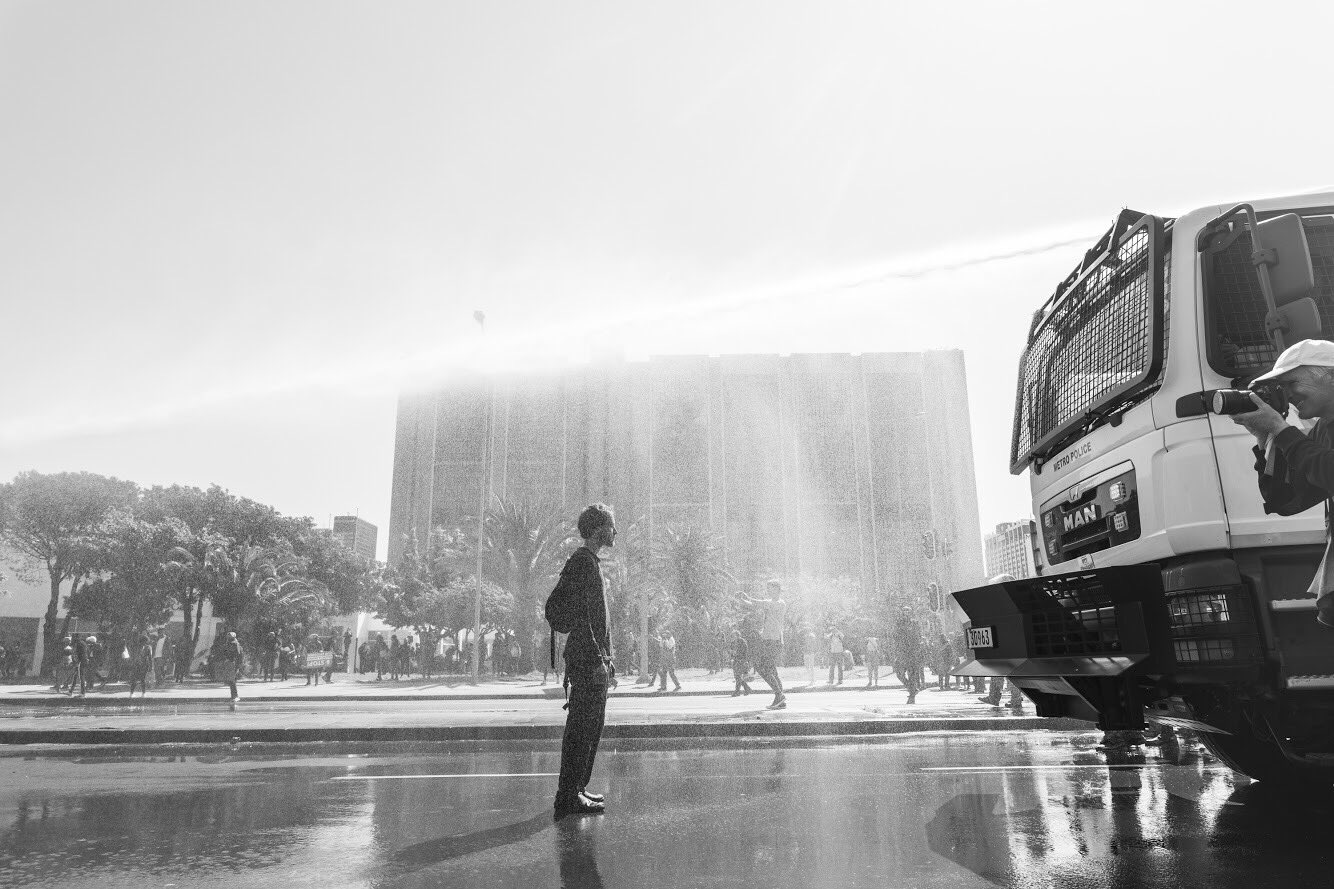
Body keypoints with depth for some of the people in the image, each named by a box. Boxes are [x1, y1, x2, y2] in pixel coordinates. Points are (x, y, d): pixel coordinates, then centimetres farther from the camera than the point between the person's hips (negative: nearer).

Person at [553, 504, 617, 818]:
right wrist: (595, 658, -23)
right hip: (586, 661, -10)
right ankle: (569, 797, 1)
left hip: (596, 659, 10)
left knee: (591, 726, 15)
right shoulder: (581, 561, -13)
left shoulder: (592, 562, 20)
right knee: (581, 728, -5)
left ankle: (577, 789, 23)